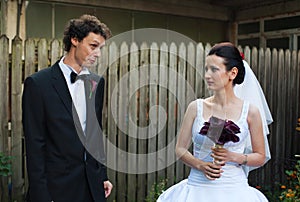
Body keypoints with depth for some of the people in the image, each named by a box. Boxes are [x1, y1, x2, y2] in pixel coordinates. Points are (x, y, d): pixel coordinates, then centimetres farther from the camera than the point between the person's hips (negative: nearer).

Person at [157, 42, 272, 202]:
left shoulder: (250, 111, -3)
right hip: (197, 187, 1)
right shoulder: (196, 107, -1)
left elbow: (260, 157, 3)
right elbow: (180, 149, 4)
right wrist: (200, 165, -12)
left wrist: (233, 156, -13)